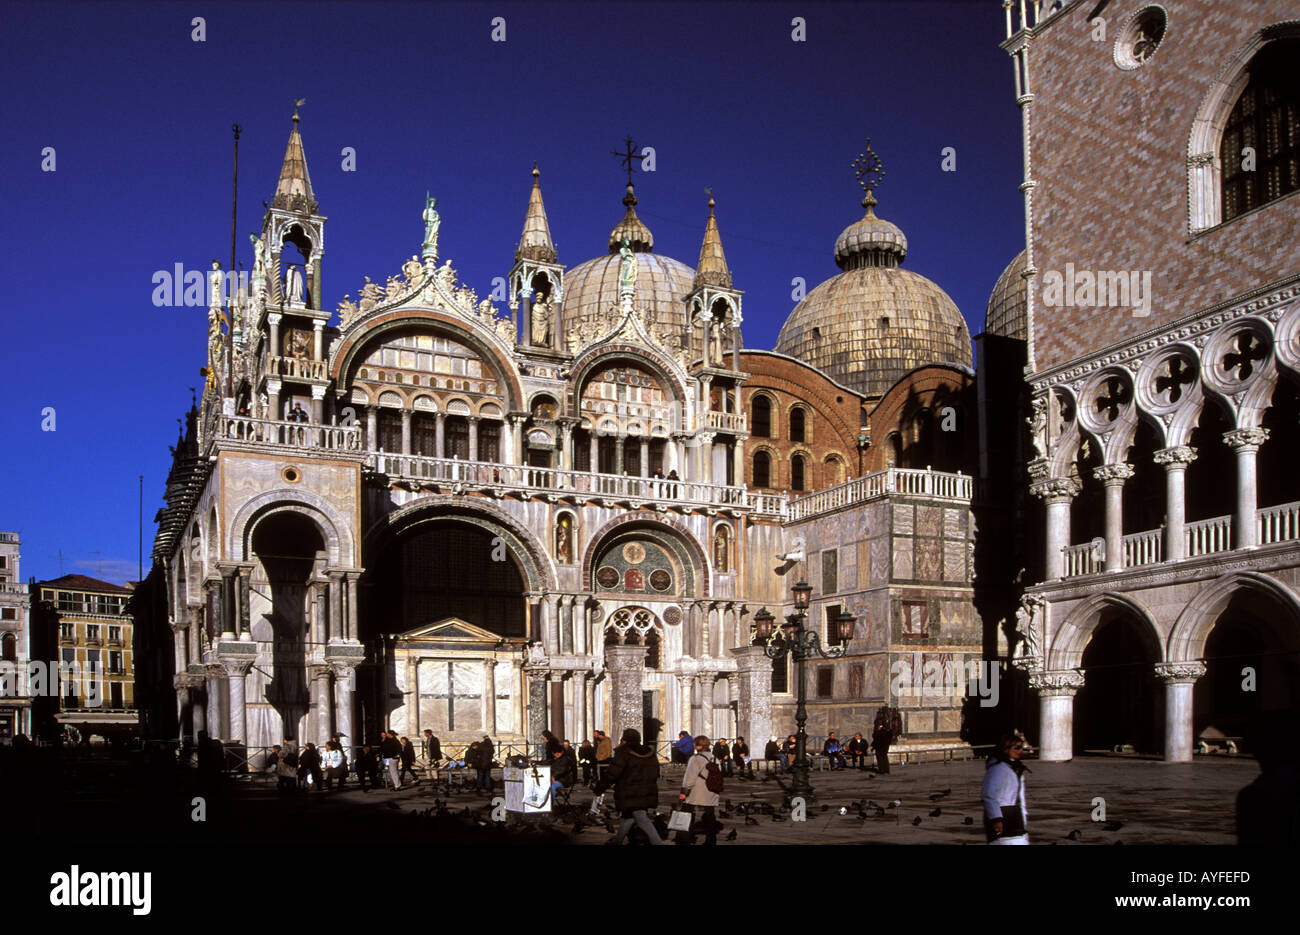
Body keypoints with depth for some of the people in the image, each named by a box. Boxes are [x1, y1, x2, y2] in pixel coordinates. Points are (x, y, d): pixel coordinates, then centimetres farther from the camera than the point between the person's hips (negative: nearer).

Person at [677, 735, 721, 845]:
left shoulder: (695, 759, -10)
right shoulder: (715, 760, 9)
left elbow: (689, 779, -13)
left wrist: (683, 793, -3)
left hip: (695, 802, -6)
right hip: (712, 802, 7)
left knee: (685, 832, -1)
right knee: (711, 831, 13)